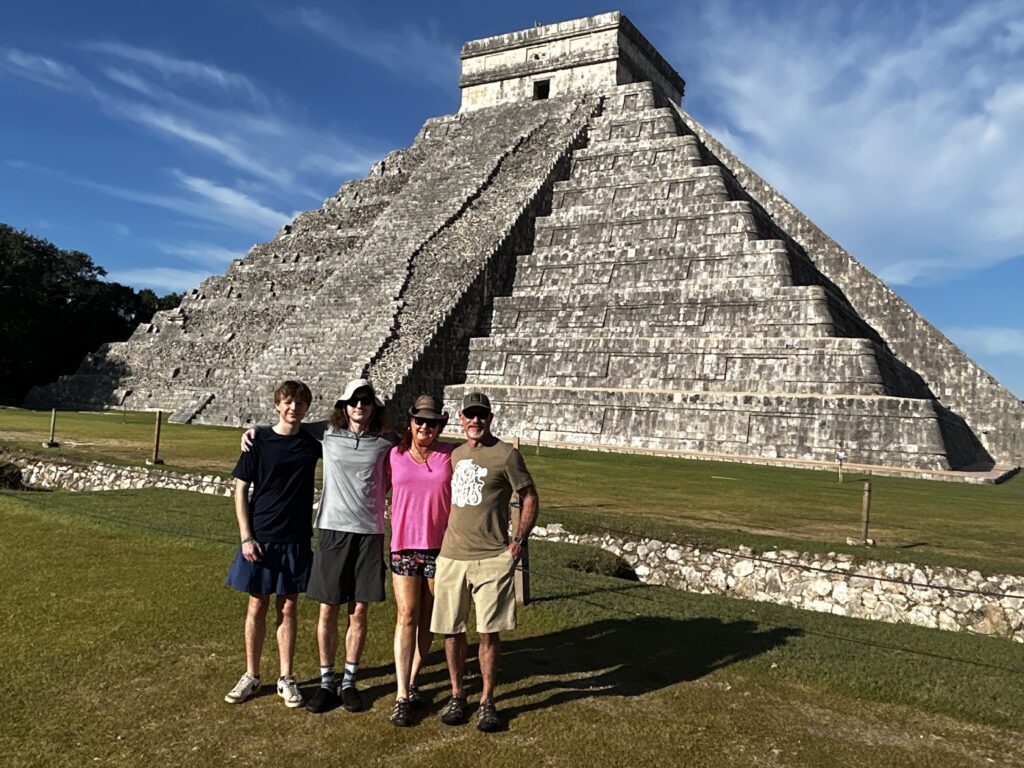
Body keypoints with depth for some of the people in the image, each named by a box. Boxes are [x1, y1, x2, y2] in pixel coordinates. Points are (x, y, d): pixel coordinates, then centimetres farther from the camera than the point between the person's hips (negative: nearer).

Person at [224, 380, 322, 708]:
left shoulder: (313, 442, 0)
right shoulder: (259, 441, -5)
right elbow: (240, 490, -3)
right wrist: (246, 537, -9)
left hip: (296, 539, 1)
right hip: (260, 538, -1)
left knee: (288, 608, 9)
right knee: (257, 607, 9)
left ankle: (286, 678, 21)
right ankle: (251, 676, 25)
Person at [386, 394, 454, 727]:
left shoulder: (451, 455, -2)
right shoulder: (394, 455, 1)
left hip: (440, 547, 0)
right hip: (404, 546, 0)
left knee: (428, 618, 11)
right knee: (407, 616, -3)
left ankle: (412, 680, 29)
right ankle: (402, 696, 2)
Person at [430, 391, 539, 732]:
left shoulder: (506, 455, -3)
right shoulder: (454, 455, 12)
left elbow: (530, 499, 1)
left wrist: (519, 540, -7)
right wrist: (443, 538, 14)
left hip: (492, 558, -4)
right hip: (451, 557, 4)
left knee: (489, 633, 2)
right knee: (452, 630, 9)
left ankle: (487, 701, 18)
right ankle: (457, 695, 26)